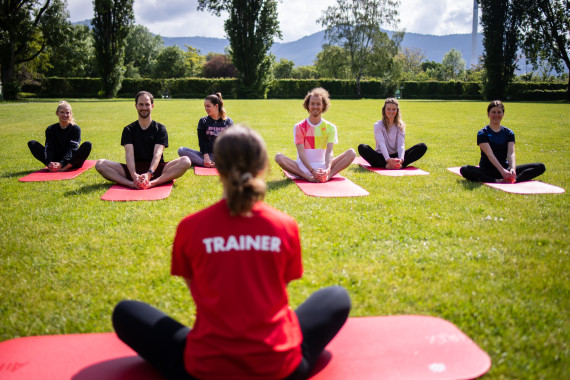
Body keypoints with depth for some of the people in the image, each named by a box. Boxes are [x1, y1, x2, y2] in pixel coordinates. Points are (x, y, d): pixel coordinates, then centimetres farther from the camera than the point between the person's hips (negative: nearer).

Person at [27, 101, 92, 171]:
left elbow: (72, 149, -13)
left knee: (87, 145, -28)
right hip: (55, 161, 3)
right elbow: (49, 149, -7)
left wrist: (61, 164, -30)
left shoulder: (76, 129, -2)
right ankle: (52, 166, -30)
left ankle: (65, 168, -37)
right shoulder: (50, 129, 6)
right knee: (32, 143, -7)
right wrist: (49, 163, -28)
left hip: (71, 162, -3)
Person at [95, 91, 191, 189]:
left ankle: (152, 183, -45)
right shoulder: (128, 130, 10)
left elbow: (157, 154, -8)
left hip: (156, 169, -1)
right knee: (100, 164, -20)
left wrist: (149, 173, -29)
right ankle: (131, 184, -41)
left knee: (186, 161, -28)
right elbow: (129, 154, -6)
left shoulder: (160, 129, 7)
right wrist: (134, 175, -28)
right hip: (134, 169, 1)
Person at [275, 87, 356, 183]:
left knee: (351, 153, -17)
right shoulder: (299, 127, -1)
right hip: (303, 167, -1)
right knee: (279, 157, -27)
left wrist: (327, 169, -30)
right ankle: (308, 177, -36)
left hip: (323, 166, 2)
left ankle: (328, 176, -35)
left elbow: (329, 152, -8)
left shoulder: (330, 127, 4)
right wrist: (312, 171, -27)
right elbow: (301, 153, -10)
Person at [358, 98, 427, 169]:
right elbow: (382, 144, -19)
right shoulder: (378, 125, -3)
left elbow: (401, 144, -10)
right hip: (381, 157, -2)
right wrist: (388, 159, -38)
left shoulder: (400, 126, 5)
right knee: (362, 147, -31)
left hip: (395, 156, 3)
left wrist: (401, 159, -32)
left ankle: (400, 164, -38)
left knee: (422, 147, -17)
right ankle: (386, 165, -42)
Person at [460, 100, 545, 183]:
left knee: (540, 167, -14)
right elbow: (490, 154, -19)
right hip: (487, 171, -4)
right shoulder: (482, 133, -4)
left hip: (505, 168, 4)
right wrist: (502, 171, -35)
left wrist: (512, 168, -31)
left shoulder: (508, 133, 7)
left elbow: (511, 153, -9)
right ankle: (497, 181, -42)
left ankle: (514, 179, -40)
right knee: (465, 170, -35)